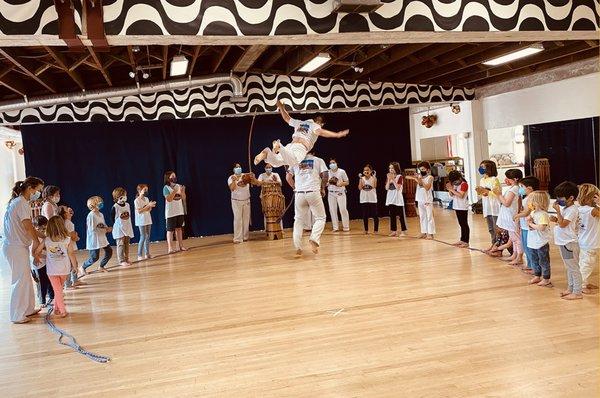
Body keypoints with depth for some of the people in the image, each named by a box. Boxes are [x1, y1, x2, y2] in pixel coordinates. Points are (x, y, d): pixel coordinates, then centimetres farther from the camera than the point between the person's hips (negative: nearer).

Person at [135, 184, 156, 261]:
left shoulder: (146, 199, 11)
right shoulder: (137, 200, -10)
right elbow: (139, 211, -17)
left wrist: (151, 206, -5)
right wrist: (148, 206, -19)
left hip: (148, 220, 7)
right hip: (141, 221, -7)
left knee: (148, 237, 8)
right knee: (143, 237, -8)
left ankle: (147, 254, 14)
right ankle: (139, 255, -3)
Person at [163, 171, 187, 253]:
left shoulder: (179, 186, 9)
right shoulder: (166, 188, -6)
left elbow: (183, 198, 9)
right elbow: (169, 199, -18)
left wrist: (183, 191, -8)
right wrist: (175, 191, -21)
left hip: (180, 211, 5)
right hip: (171, 212, -5)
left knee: (179, 228, 11)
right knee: (170, 230, -3)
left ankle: (180, 246, 17)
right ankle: (170, 248, -2)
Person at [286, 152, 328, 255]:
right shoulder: (318, 160, 8)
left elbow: (288, 177, 10)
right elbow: (325, 176, -1)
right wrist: (322, 188, 11)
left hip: (299, 193, 3)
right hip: (313, 192, -2)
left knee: (298, 219, 12)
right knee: (320, 218, 8)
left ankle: (298, 248, 8)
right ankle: (314, 239, -16)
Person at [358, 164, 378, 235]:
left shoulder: (373, 178, -1)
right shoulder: (362, 178, 4)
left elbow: (374, 186, -19)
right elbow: (360, 188, -8)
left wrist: (373, 177, -21)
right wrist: (360, 179, -13)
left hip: (372, 199, -2)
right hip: (364, 199, 2)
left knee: (375, 215, -1)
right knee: (365, 215, 6)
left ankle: (376, 230, 9)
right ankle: (366, 230, 16)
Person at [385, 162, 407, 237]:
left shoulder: (400, 177, -4)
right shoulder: (389, 177, 11)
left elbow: (398, 187, -16)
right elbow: (386, 188, 1)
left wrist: (393, 179, -16)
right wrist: (389, 179, -9)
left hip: (398, 199, -5)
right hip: (390, 199, 6)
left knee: (401, 215, -2)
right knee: (392, 216, 8)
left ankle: (403, 231, 3)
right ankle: (394, 231, 14)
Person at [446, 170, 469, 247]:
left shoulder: (464, 184, -14)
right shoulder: (455, 184, 11)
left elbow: (461, 195, -24)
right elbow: (451, 195, 12)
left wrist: (452, 189, -22)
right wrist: (449, 188, -5)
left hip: (463, 207, -8)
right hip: (457, 207, 8)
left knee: (464, 224, -4)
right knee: (461, 224, 14)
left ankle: (466, 242, 0)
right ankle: (462, 240, 22)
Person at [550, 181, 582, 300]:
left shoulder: (572, 210, -18)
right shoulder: (564, 207, 9)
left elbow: (563, 224, -23)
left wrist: (558, 211, -23)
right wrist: (555, 219, 0)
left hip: (569, 243, -10)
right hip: (563, 242, 10)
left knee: (573, 268, -1)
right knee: (568, 268, 19)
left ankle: (577, 292, 6)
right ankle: (570, 288, 30)